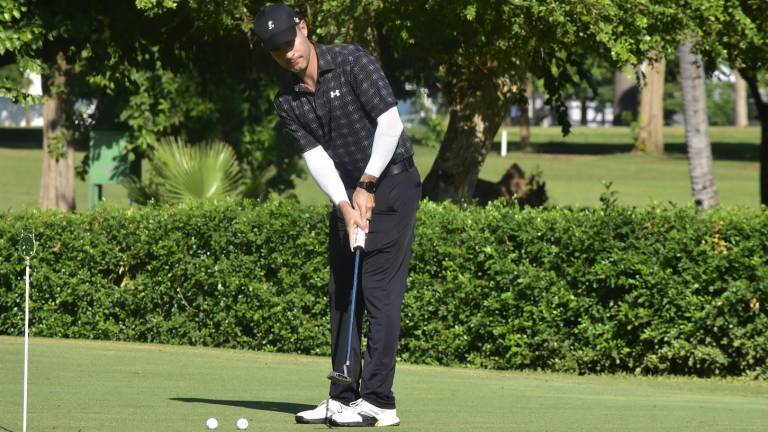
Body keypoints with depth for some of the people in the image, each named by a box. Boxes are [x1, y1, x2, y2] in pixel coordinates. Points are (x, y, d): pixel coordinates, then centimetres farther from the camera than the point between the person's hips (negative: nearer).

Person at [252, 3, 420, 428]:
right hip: (348, 192, 7)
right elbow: (315, 156, -6)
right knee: (342, 292, 7)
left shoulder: (352, 62, -15)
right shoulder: (287, 101, 1)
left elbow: (390, 121, -18)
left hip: (391, 183, -7)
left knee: (380, 289, -11)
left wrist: (367, 185, -18)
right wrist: (345, 205, -20)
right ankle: (344, 397, 13)